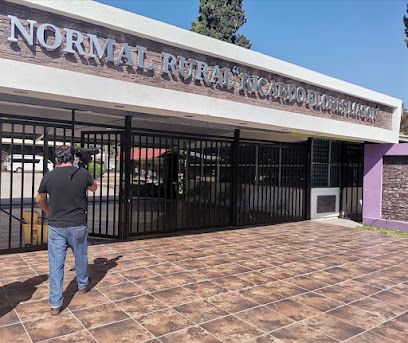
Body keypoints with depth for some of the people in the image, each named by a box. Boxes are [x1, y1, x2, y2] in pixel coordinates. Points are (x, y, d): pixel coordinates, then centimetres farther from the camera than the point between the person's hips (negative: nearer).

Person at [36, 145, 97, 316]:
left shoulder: (49, 176, -5)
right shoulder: (83, 174, -8)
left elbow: (40, 200, 11)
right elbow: (94, 188, 14)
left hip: (56, 227, 0)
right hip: (78, 226, 0)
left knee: (56, 264, 6)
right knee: (81, 257, 22)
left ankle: (55, 304, 10)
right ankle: (82, 285, 43)